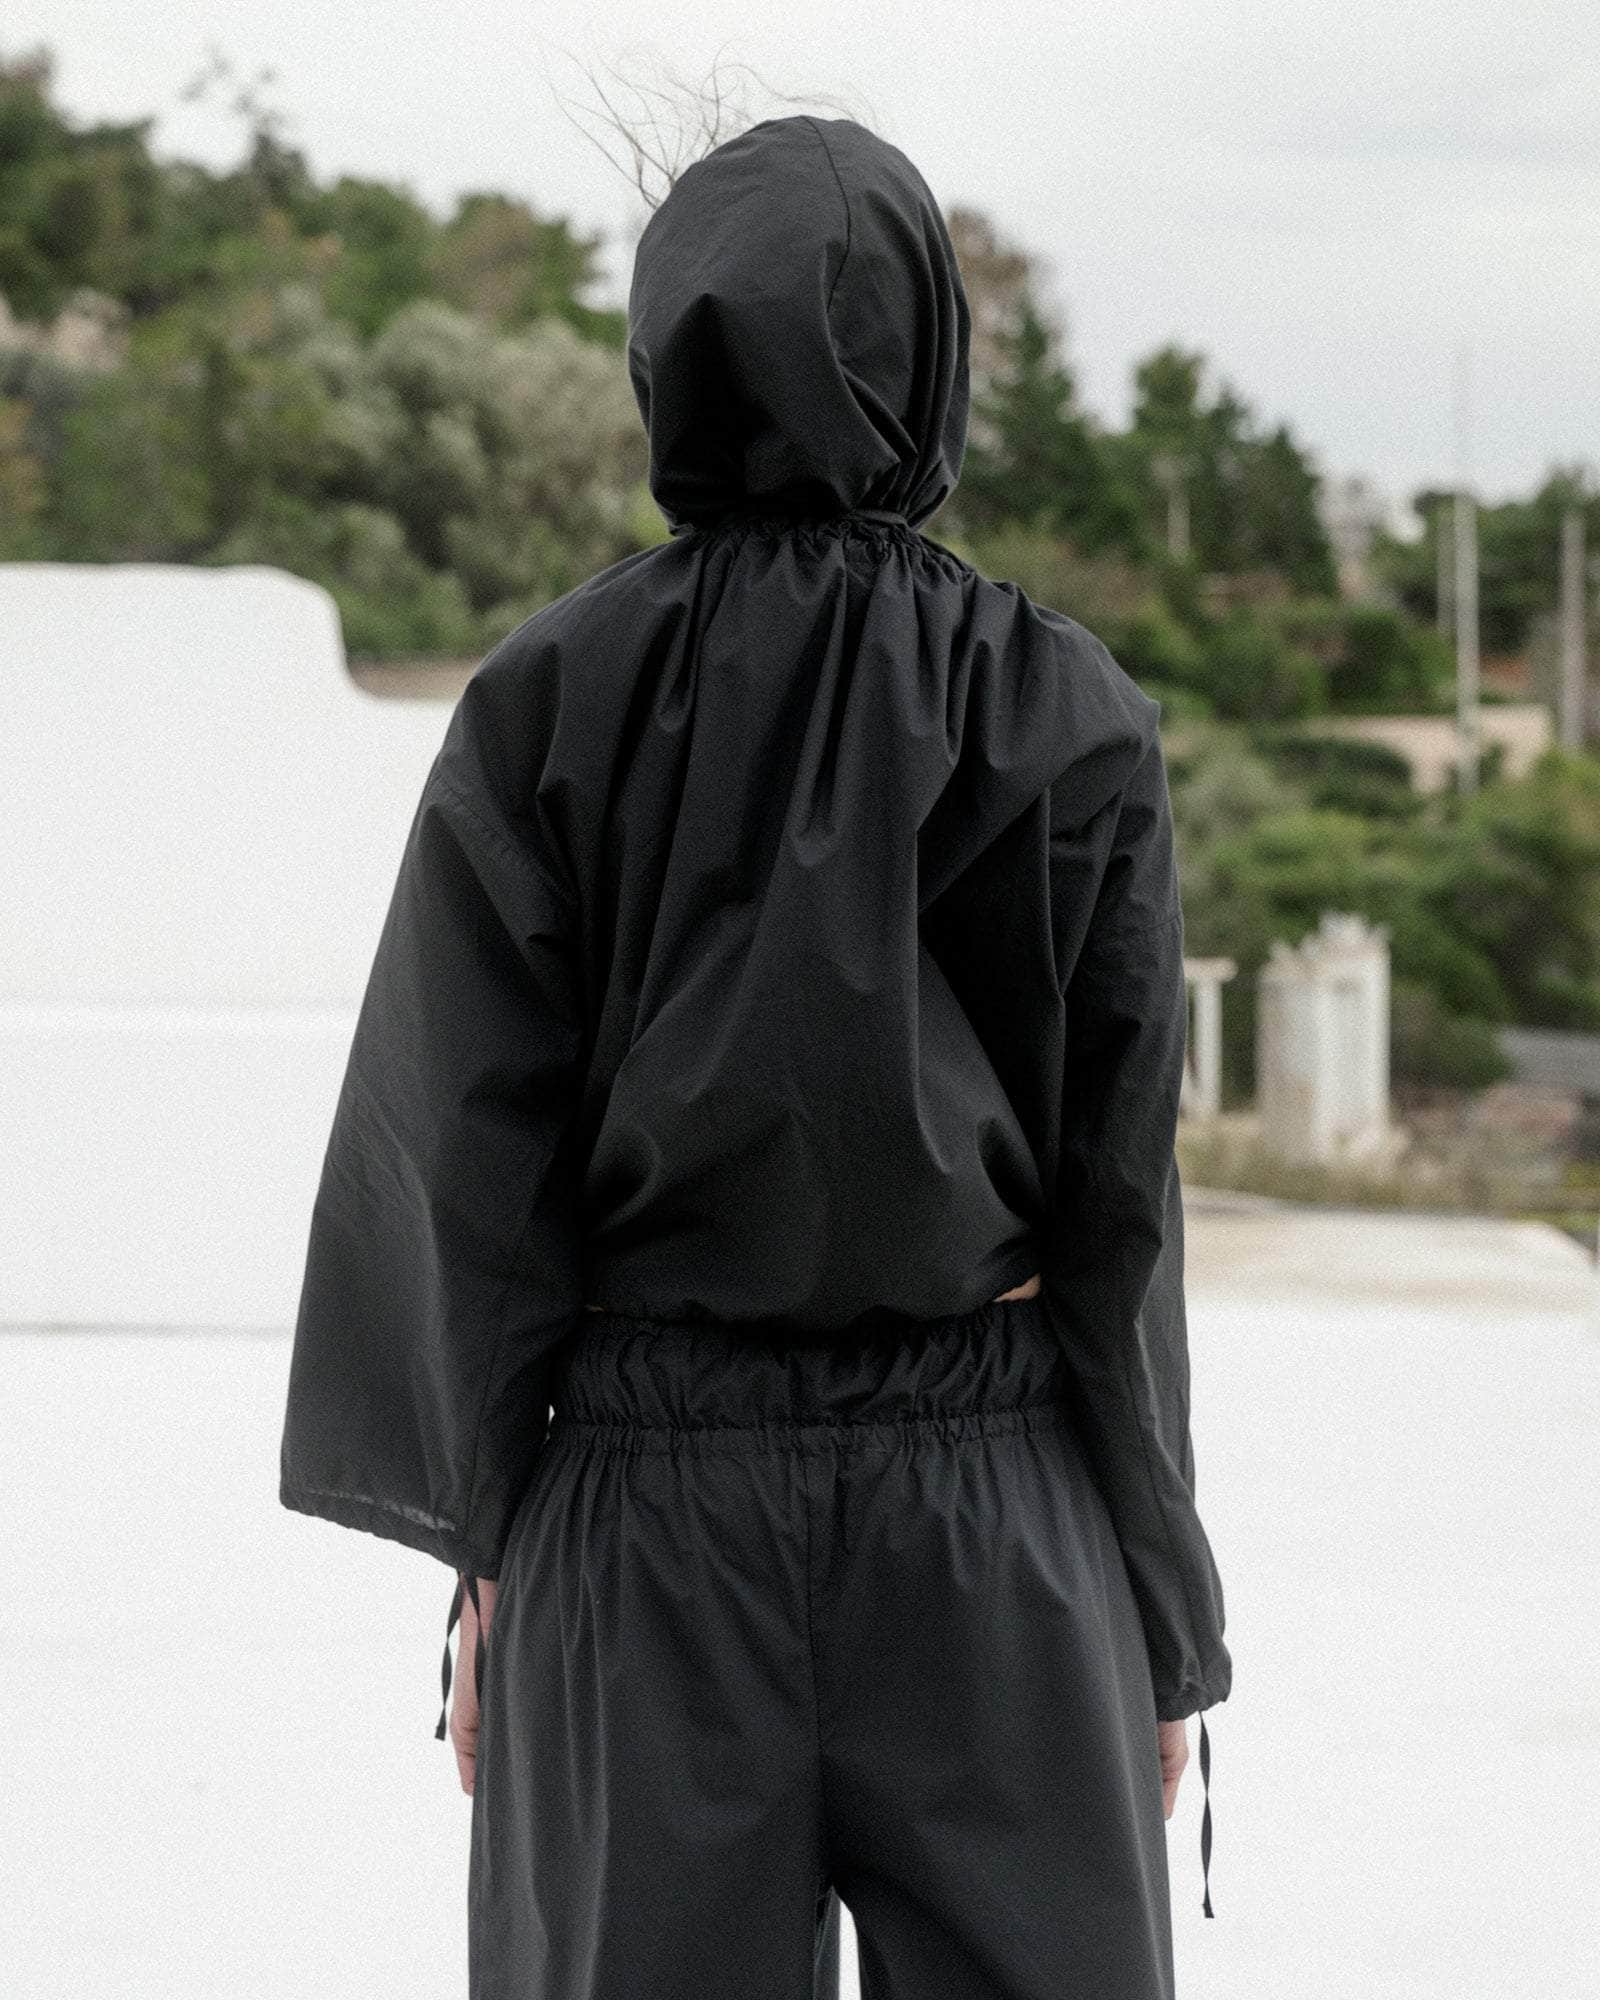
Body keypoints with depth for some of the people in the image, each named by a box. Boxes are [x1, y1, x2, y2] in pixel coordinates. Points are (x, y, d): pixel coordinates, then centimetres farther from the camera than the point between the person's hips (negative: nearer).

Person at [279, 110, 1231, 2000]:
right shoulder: (1066, 712, -5)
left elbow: (478, 1156, -3)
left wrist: (491, 1549, 5)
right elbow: (1119, 1192, -3)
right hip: (992, 1491, -1)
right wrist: (1168, 1616, 4)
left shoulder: (550, 697, -3)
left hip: (647, 1498, 1)